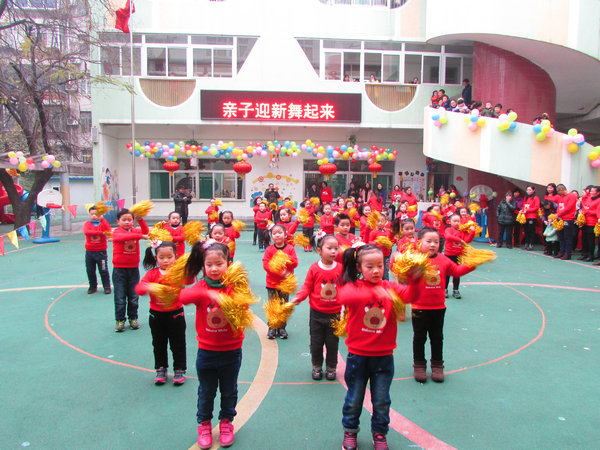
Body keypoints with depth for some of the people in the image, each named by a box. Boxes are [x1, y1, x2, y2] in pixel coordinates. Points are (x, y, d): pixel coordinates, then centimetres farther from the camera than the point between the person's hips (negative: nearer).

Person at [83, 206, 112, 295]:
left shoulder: (102, 223, 0)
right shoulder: (87, 224, 0)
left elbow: (109, 230, -19)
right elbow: (86, 231, -21)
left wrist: (102, 219, -18)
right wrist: (100, 232, -27)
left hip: (101, 251, -2)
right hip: (89, 251, 2)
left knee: (103, 271, 1)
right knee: (90, 271, 11)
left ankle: (107, 287, 13)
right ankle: (93, 286, 27)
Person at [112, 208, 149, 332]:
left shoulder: (135, 230, 6)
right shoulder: (116, 232, -5)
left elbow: (145, 232, -14)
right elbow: (122, 237, -27)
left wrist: (140, 220, -30)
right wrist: (140, 236, -36)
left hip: (133, 268, 3)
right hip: (119, 269, -3)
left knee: (133, 297, 9)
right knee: (120, 297, 3)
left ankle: (133, 318, 23)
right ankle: (120, 320, 16)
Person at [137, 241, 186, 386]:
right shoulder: (152, 273, -5)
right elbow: (138, 287, -16)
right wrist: (149, 287, -37)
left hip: (175, 314, -2)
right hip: (157, 315, 2)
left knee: (178, 345, 9)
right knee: (159, 344, 17)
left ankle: (179, 370, 26)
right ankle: (161, 369, 34)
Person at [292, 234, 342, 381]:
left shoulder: (340, 268, -4)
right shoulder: (314, 268, -7)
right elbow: (307, 286, -1)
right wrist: (299, 297, -17)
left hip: (334, 314, 1)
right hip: (317, 313, 0)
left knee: (332, 343, 10)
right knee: (316, 342, 10)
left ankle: (331, 368, 30)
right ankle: (317, 367, 31)